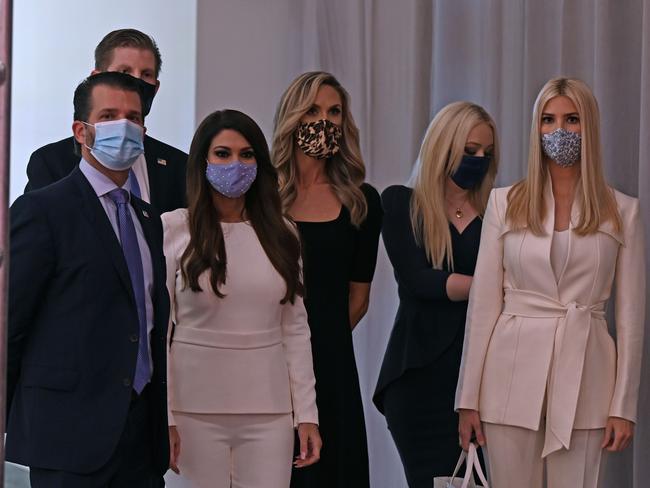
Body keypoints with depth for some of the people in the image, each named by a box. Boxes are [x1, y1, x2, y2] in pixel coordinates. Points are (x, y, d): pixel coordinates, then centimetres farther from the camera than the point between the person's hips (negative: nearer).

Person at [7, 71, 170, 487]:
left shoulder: (150, 219, 17)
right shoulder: (41, 210, -6)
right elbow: (10, 323, -6)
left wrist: (164, 421, 15)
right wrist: (10, 422, -6)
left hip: (143, 434, 6)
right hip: (70, 433, -6)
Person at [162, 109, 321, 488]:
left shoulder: (280, 233, 8)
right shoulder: (173, 230, -2)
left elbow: (296, 329, 9)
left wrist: (307, 414, 4)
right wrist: (162, 418, -8)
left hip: (269, 410, 3)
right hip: (195, 409, -2)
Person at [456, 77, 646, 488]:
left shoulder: (623, 211, 4)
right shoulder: (505, 203, 4)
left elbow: (630, 314, 3)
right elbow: (483, 303, 3)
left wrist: (624, 404, -2)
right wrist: (470, 397, 0)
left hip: (584, 378, 0)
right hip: (512, 375, 1)